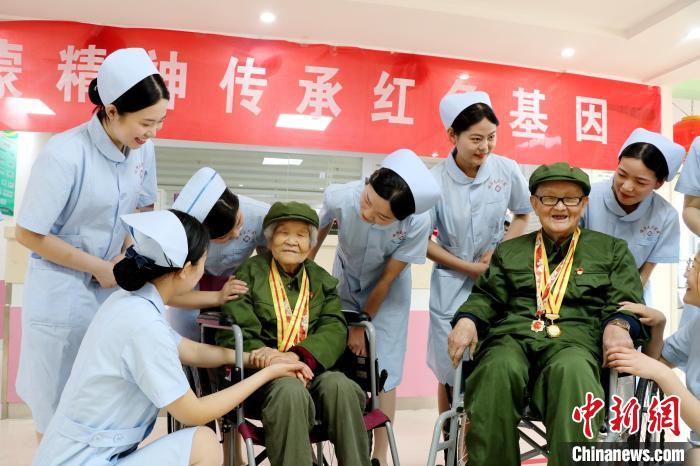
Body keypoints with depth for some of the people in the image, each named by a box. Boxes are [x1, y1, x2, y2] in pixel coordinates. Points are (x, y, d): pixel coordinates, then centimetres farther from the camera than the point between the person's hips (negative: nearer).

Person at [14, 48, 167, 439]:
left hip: (113, 287, 5)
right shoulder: (64, 155, -26)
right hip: (63, 293, -5)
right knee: (58, 401, 14)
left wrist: (126, 258, -8)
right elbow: (29, 234, -17)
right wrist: (99, 267, -15)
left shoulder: (143, 149, -8)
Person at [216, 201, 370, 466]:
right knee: (292, 391, -36)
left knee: (340, 386, -30)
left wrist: (296, 356, -22)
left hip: (314, 369, 3)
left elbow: (334, 330, -2)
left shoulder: (322, 281, 14)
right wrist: (268, 358, -24)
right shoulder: (248, 273, 6)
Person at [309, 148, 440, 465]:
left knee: (383, 372, -1)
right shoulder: (339, 197, -33)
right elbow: (314, 239, -12)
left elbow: (387, 277, -20)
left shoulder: (418, 222, -34)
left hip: (387, 291, -1)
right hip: (345, 282, 2)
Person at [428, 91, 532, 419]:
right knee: (450, 370, 7)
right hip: (452, 284, -1)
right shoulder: (436, 180, -15)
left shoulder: (506, 170, -8)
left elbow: (522, 214, 9)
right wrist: (470, 268, -11)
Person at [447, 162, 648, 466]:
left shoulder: (612, 249, 23)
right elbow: (486, 296, 18)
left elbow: (625, 301, 12)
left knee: (572, 371, -39)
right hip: (512, 336, 1)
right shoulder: (508, 250, 26)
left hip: (575, 340, -1)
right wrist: (466, 320, -5)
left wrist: (618, 325, -12)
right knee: (499, 370, -35)